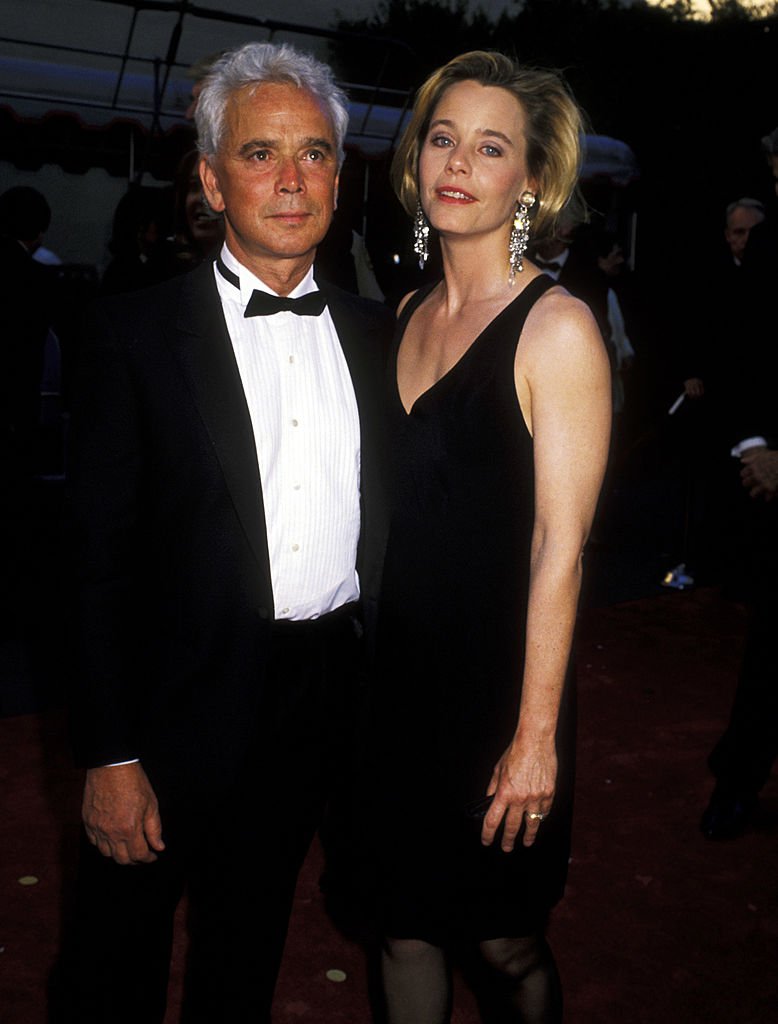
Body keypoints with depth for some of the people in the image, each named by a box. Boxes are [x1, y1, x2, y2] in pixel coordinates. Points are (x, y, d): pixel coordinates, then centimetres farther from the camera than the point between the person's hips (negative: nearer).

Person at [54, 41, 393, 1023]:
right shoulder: (138, 331, -9)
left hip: (328, 701, 4)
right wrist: (109, 755, -13)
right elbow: (99, 558, -11)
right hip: (184, 708, -3)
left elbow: (384, 517, 8)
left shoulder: (374, 332, 4)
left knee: (247, 945, 24)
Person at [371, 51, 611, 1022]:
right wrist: (364, 661, 7)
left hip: (495, 679, -5)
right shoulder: (410, 312, 7)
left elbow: (560, 544, -16)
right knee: (405, 922, 18)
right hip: (397, 668, 6)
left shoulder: (557, 328, -14)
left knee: (502, 940, 12)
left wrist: (535, 735, -16)